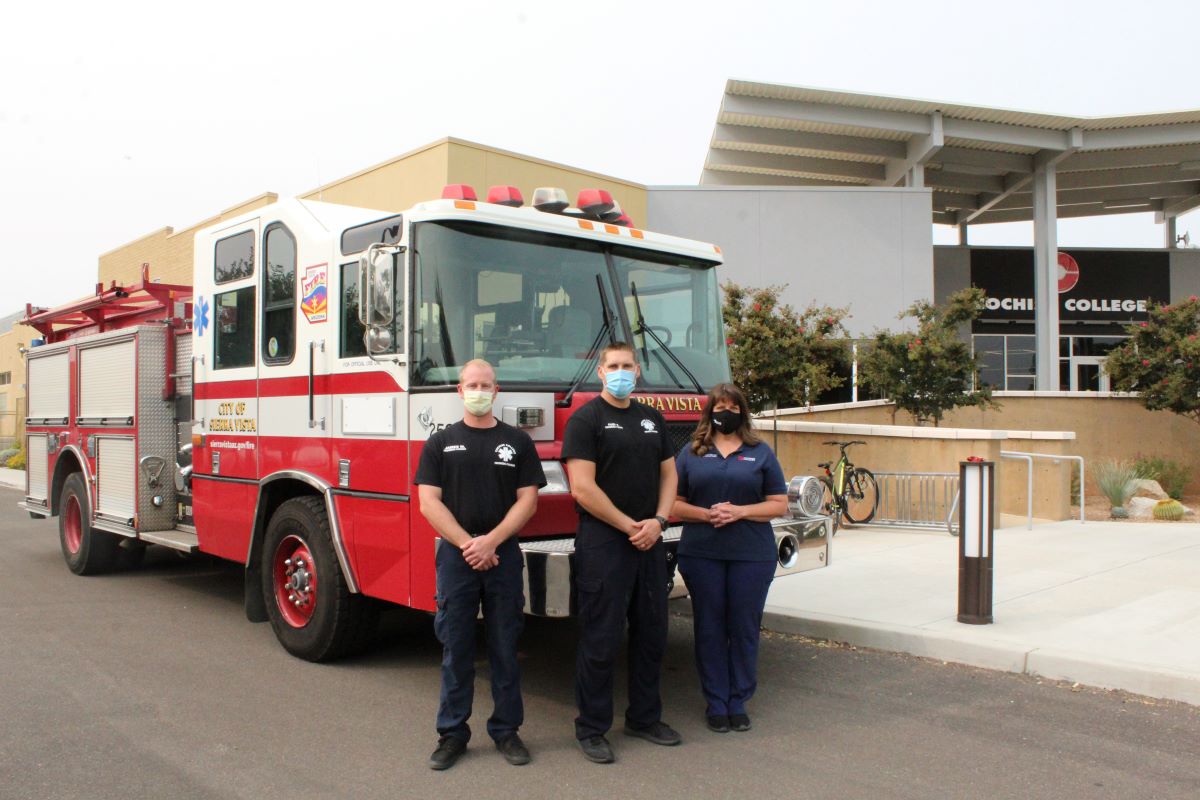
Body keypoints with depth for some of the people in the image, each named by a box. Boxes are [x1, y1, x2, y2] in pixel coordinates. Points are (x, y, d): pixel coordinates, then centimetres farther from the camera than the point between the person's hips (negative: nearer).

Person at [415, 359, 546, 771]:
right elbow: (429, 503, -2)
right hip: (455, 555, 0)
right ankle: (452, 732, 17)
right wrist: (467, 544, -13)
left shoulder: (517, 441, 5)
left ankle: (506, 730, 19)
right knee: (455, 648, 6)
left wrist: (490, 541, -12)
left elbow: (527, 500, -1)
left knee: (505, 648, 7)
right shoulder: (441, 443, 5)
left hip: (504, 556, 0)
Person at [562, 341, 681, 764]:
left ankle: (644, 717, 28)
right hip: (603, 543, -6)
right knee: (601, 639, 0)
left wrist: (658, 521, -3)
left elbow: (668, 473, 14)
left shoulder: (652, 419, 13)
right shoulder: (586, 419, -7)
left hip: (650, 542, 6)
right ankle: (591, 729, 14)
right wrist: (629, 526, -13)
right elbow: (583, 489, -15)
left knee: (651, 633, 13)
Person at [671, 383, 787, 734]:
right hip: (702, 555, 0)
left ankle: (739, 702, 18)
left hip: (752, 556, 0)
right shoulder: (691, 452, 8)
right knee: (709, 629, 6)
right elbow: (674, 503, 5)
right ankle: (715, 703, 17)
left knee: (744, 629, 5)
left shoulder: (760, 452, 7)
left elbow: (779, 504, 4)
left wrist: (740, 511, -11)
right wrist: (707, 514, -13)